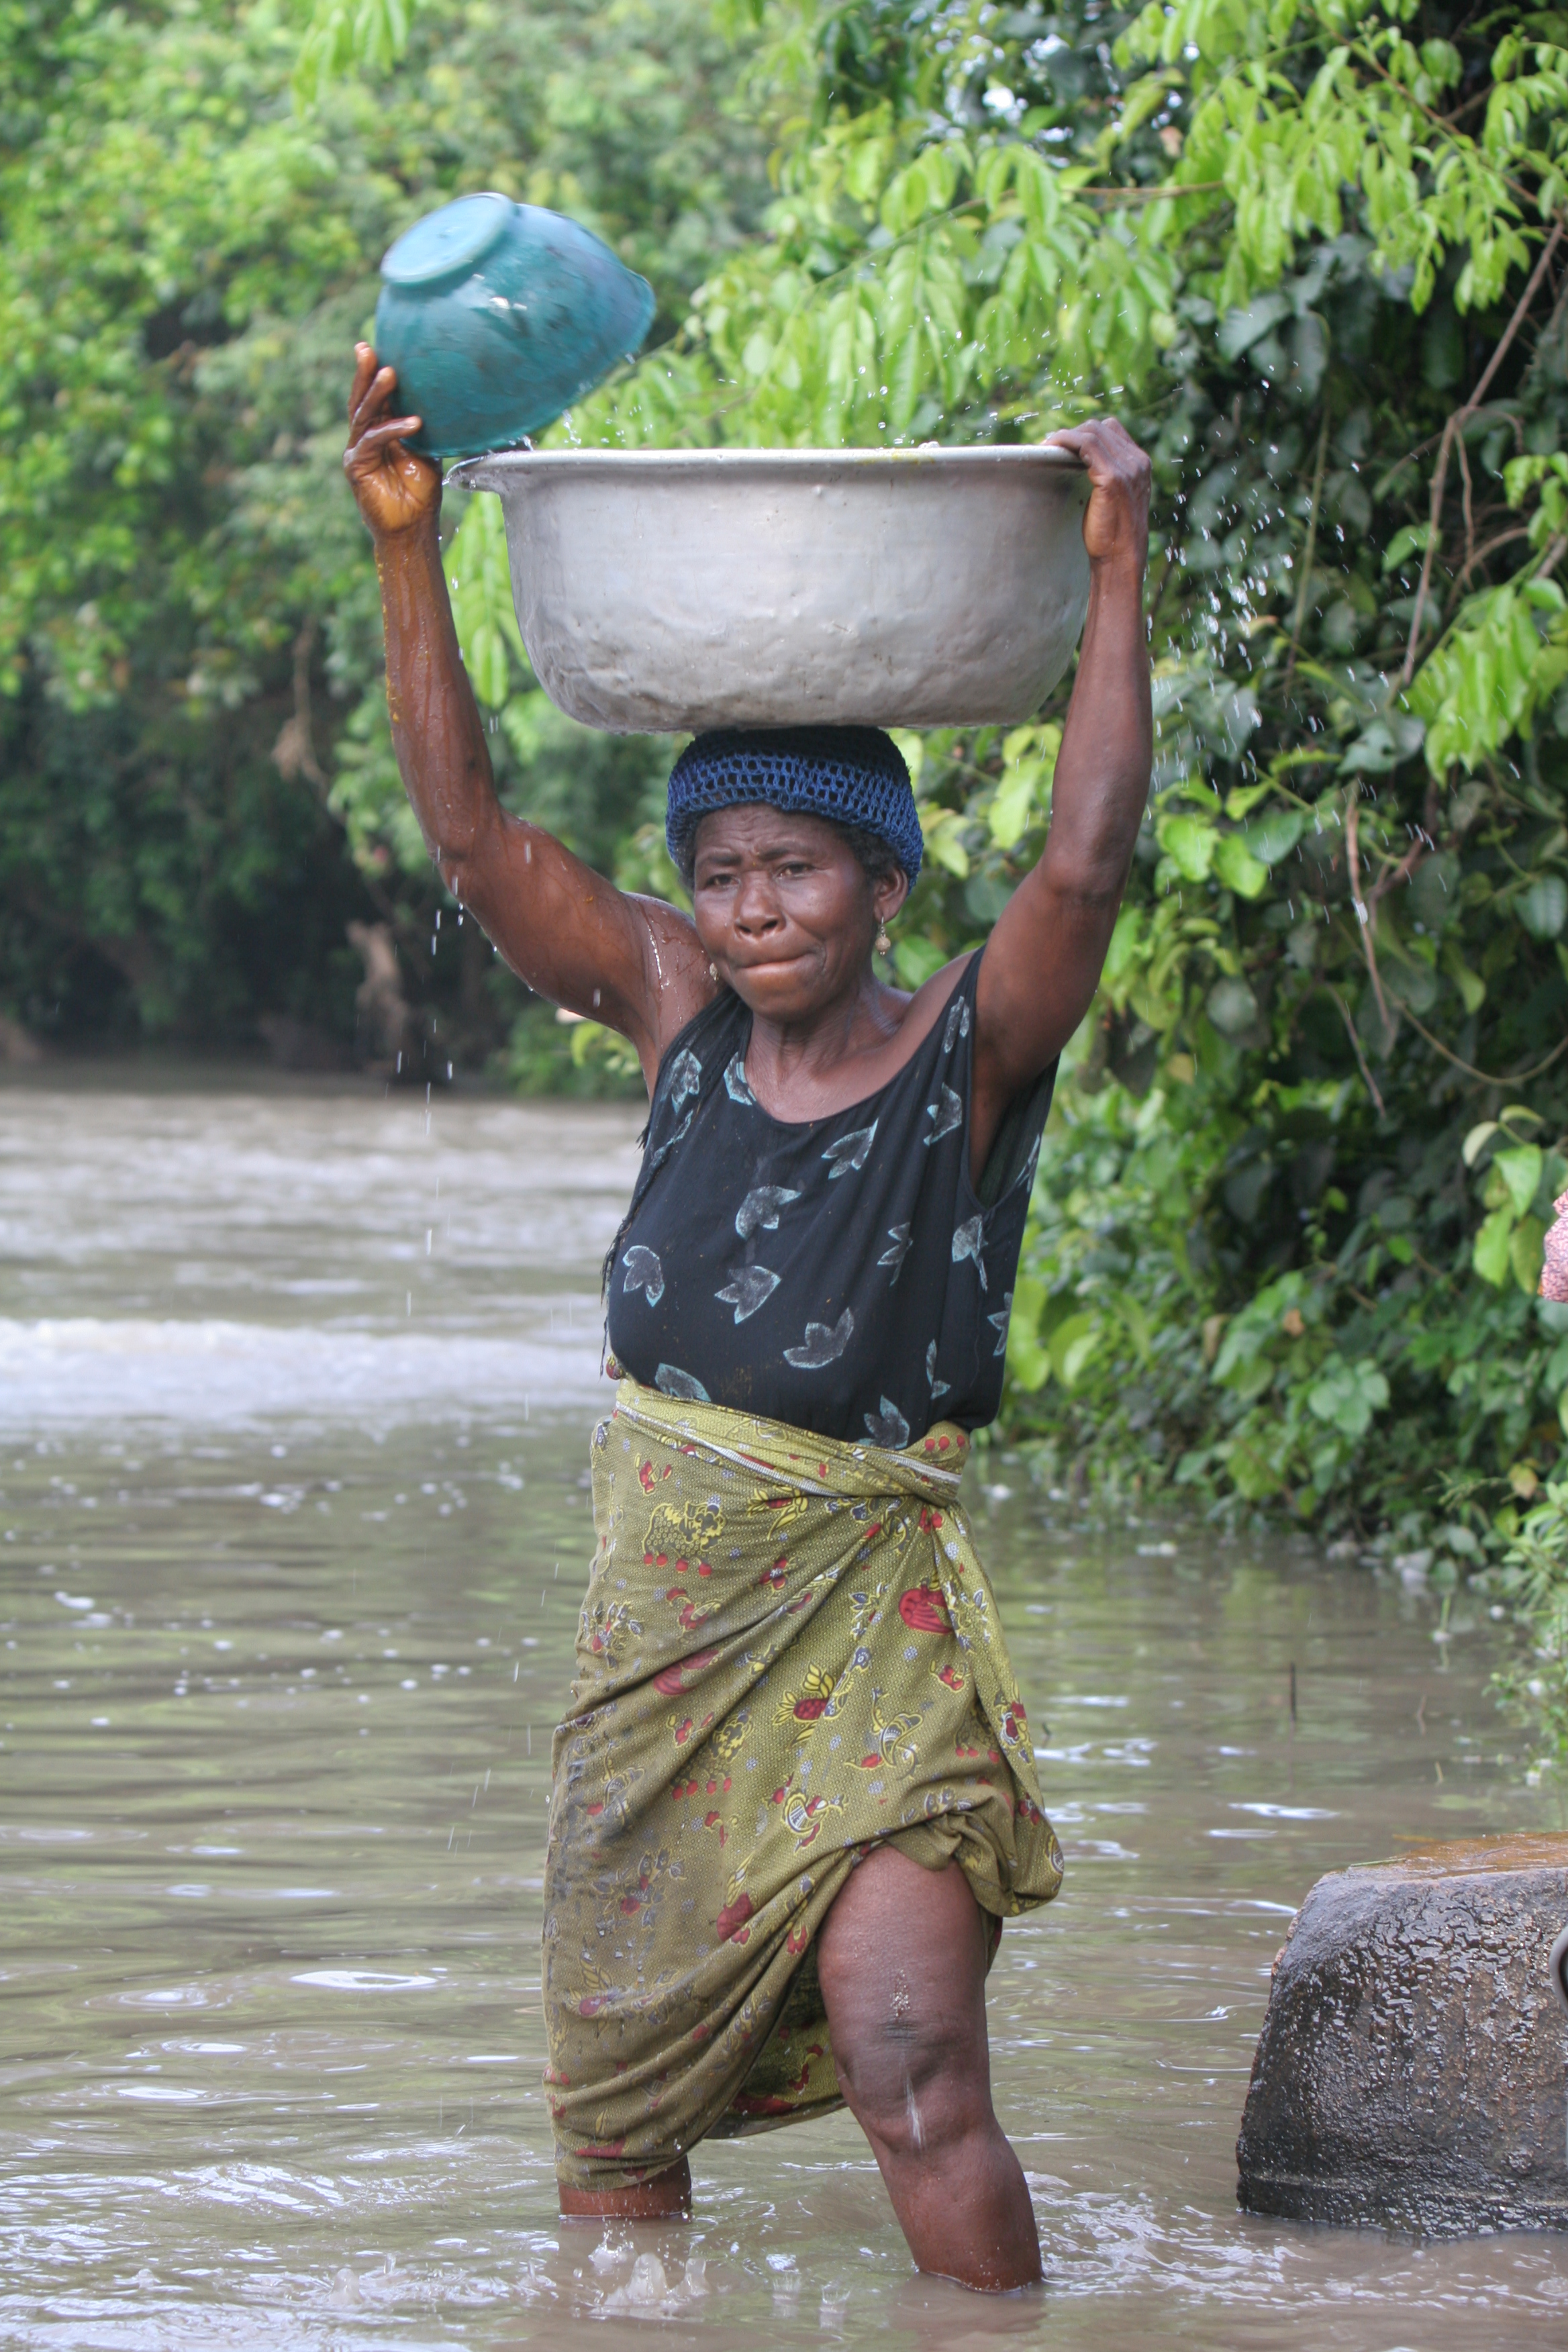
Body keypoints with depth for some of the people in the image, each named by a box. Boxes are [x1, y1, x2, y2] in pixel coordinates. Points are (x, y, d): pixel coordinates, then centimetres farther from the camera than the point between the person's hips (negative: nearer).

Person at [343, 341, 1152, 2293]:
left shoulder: (966, 1053, -4)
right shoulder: (681, 1022, 5)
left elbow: (1083, 864, -21)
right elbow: (470, 833, -1)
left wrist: (1115, 579, -22)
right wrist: (405, 550, -9)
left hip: (871, 1629, -4)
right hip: (662, 1616, 4)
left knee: (913, 2077, -16)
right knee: (615, 2112, 11)